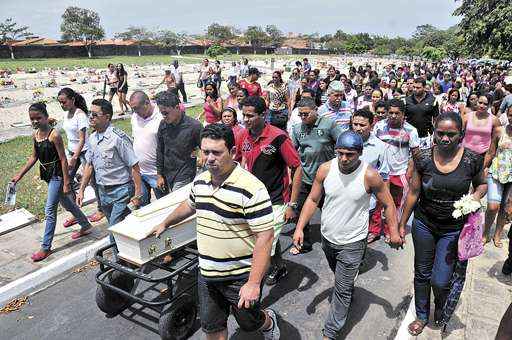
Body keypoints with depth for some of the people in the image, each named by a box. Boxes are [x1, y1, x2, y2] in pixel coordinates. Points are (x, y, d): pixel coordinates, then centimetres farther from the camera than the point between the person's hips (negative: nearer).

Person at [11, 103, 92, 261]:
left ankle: (46, 247, 9)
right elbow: (34, 157, 14)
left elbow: (63, 159, -18)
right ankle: (85, 226, 39)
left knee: (49, 210, -2)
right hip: (47, 175, 8)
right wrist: (20, 175, 13)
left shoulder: (54, 135, -19)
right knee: (66, 203, 20)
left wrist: (66, 183, -18)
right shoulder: (35, 135, 4)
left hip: (57, 175, -8)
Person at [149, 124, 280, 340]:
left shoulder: (251, 188, -25)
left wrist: (253, 283, -26)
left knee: (249, 323, 18)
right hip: (207, 273, 6)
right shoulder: (199, 181, -1)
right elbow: (189, 206, 21)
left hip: (241, 276, -6)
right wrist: (165, 224, 33)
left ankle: (269, 322, 51)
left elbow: (265, 237, -24)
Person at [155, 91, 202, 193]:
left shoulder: (194, 126, -15)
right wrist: (159, 175, 8)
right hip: (167, 176, 5)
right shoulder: (163, 124, -1)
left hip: (184, 177, -5)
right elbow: (160, 151, 7)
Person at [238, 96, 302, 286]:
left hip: (275, 202, -6)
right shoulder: (245, 135, -2)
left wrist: (292, 204, -16)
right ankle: (279, 268, 46)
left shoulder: (278, 137, -20)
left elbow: (297, 170, -16)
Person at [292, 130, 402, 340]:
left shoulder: (369, 176, -20)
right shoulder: (325, 169, -13)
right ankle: (349, 291, 60)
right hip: (327, 237, 4)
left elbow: (388, 204, -6)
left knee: (342, 290, 2)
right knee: (339, 275, 29)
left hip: (353, 242, -4)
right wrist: (299, 228, -10)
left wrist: (394, 232, -13)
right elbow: (312, 200, -4)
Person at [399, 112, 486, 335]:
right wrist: (402, 225, 2)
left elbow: (482, 184, 8)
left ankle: (441, 313, 37)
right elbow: (413, 193, -3)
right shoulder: (423, 158, -11)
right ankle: (422, 316, 42)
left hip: (453, 230, -1)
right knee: (422, 274, 16)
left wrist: (475, 196, -16)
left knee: (440, 281, 0)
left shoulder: (472, 159, -12)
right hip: (424, 224, 1)